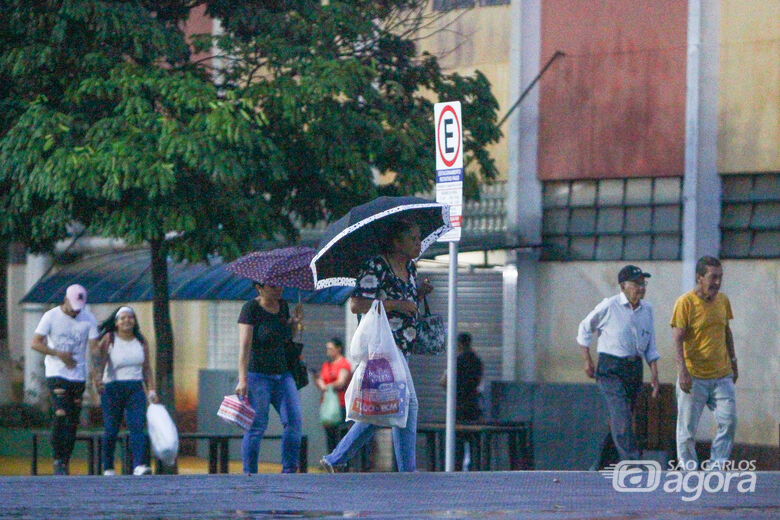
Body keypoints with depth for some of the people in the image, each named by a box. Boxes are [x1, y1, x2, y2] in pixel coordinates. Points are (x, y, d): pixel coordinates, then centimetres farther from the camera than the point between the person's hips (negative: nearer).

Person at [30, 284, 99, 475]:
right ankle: (57, 459, -10)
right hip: (56, 373, -3)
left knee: (73, 421, 2)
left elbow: (94, 348, -1)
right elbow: (35, 343, -3)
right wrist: (59, 354, -13)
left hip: (79, 375, 3)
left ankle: (65, 462, 11)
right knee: (61, 414, -18)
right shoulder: (51, 316, -3)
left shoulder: (88, 319, 3)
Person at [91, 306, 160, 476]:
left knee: (137, 426, -14)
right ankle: (108, 468, 10)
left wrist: (151, 390, 7)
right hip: (112, 388, -2)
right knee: (111, 429, -1)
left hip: (135, 388, 2)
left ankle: (139, 465, -25)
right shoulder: (108, 340, -1)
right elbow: (99, 362, -12)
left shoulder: (141, 341, 10)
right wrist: (97, 380, -31)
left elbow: (147, 368, 14)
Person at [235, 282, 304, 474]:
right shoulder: (251, 309, -9)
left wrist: (294, 322, 3)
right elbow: (244, 346, -15)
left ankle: (289, 470, 3)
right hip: (257, 374, -6)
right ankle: (249, 474, -1)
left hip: (282, 374, 6)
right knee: (257, 426, -7)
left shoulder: (283, 305, 10)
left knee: (294, 422, -4)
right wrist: (242, 379, -22)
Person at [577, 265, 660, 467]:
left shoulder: (647, 309, 10)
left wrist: (654, 373, 6)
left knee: (621, 419, 8)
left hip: (635, 368, 6)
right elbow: (584, 329, 6)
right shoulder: (609, 306, -7)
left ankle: (601, 465, 19)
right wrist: (587, 360, 3)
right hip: (610, 368, -6)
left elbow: (651, 346, 16)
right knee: (621, 415, -17)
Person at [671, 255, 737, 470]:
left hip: (722, 375, 5)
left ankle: (717, 465, 5)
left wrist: (733, 363, 20)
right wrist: (682, 371, -21)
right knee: (688, 427, 2)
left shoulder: (723, 300, 8)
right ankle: (688, 469, 13)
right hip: (694, 377, -5)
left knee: (728, 420, -4)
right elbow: (677, 338, -14)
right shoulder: (685, 303, -10)